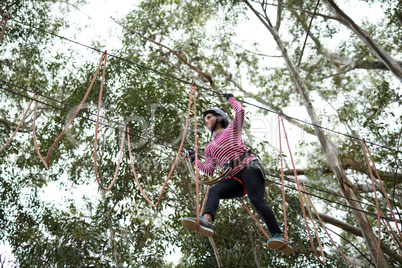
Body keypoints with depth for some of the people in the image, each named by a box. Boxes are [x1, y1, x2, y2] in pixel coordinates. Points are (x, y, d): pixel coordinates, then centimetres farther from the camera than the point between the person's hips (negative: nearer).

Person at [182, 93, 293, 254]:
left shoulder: (232, 129, 22)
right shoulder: (210, 148, 31)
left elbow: (240, 111, 7)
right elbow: (209, 171, 25)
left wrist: (230, 99, 24)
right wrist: (194, 160, 20)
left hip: (249, 167, -4)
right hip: (234, 178, 4)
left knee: (256, 199, -28)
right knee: (214, 191, -26)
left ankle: (278, 236, -36)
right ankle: (206, 220, -53)